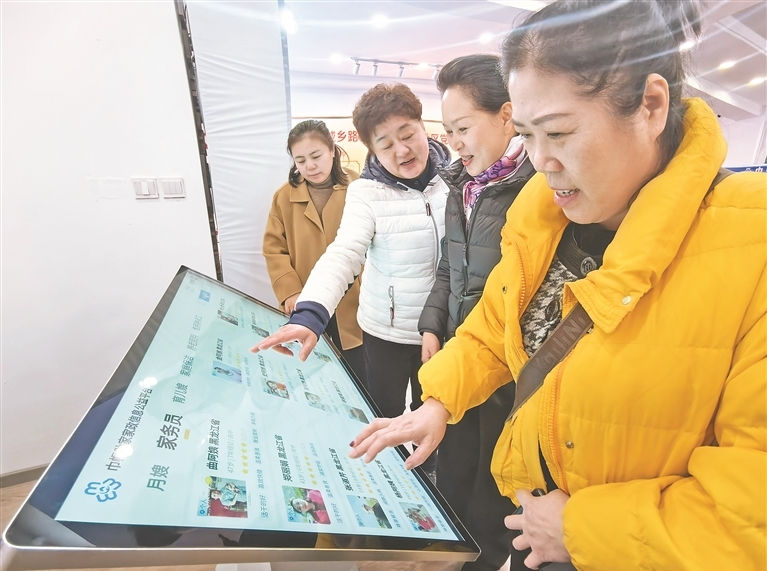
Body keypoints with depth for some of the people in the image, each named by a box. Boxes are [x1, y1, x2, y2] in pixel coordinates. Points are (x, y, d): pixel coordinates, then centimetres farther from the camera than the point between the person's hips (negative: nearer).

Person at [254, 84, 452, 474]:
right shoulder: (367, 192, -12)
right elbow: (344, 253, -25)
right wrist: (309, 314, -41)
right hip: (384, 331, -1)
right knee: (385, 418, 16)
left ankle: (425, 481, 51)